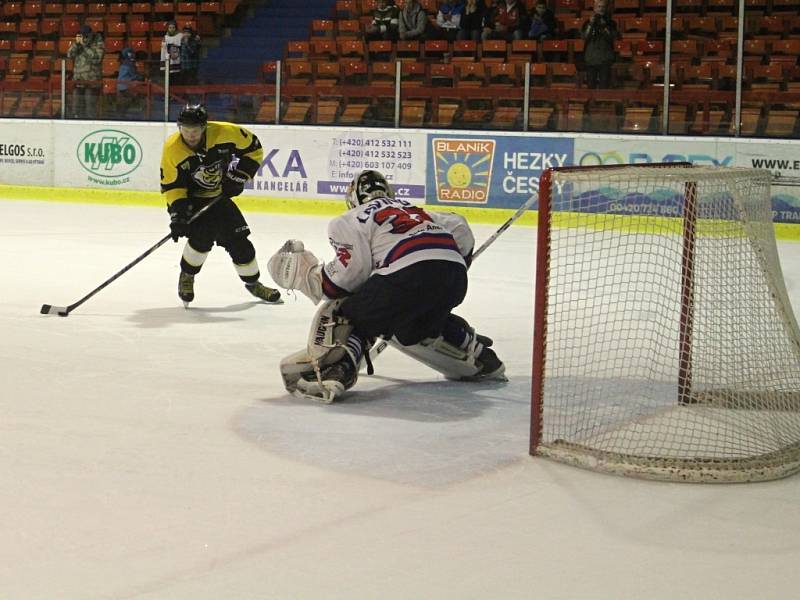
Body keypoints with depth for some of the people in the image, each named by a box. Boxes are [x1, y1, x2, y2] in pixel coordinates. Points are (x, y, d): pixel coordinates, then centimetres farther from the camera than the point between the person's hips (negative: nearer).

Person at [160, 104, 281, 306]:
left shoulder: (224, 133, -23)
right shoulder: (172, 149, -24)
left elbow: (253, 148, -9)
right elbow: (170, 185, -16)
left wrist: (239, 175, -14)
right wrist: (177, 212, -25)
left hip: (220, 196, 3)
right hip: (191, 200, -3)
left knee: (239, 240, 3)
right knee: (203, 237, -24)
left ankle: (253, 283, 24)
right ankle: (187, 277, 2)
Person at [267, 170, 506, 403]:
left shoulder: (350, 220, 16)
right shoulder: (413, 209, 35)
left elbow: (350, 274, 2)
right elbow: (459, 230, 26)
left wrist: (302, 272, 16)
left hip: (406, 277, -7)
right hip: (454, 276, 7)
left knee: (346, 315, 9)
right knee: (412, 327, 35)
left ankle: (334, 369, -18)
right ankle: (477, 357, 41)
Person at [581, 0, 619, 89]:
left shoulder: (610, 23, 5)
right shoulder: (588, 22, 8)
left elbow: (612, 38, -6)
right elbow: (584, 37, -4)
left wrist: (604, 26, -16)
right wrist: (590, 24, -13)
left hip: (605, 59, -1)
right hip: (590, 59, 1)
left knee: (604, 85, -6)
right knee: (591, 85, 1)